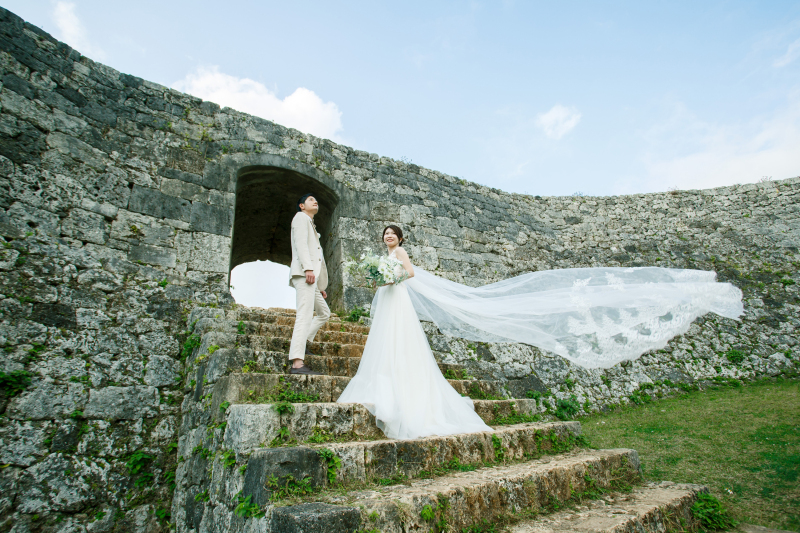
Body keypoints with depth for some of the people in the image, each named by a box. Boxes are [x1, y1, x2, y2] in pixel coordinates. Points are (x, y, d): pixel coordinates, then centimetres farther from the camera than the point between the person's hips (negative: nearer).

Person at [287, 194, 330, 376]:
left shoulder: (311, 224, 33)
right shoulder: (301, 217, 7)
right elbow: (301, 243, -11)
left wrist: (321, 287, 23)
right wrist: (308, 268, -26)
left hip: (311, 277, 10)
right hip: (304, 272, -10)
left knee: (324, 313, 16)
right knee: (305, 315, -20)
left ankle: (300, 343, 16)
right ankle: (297, 363, -26)